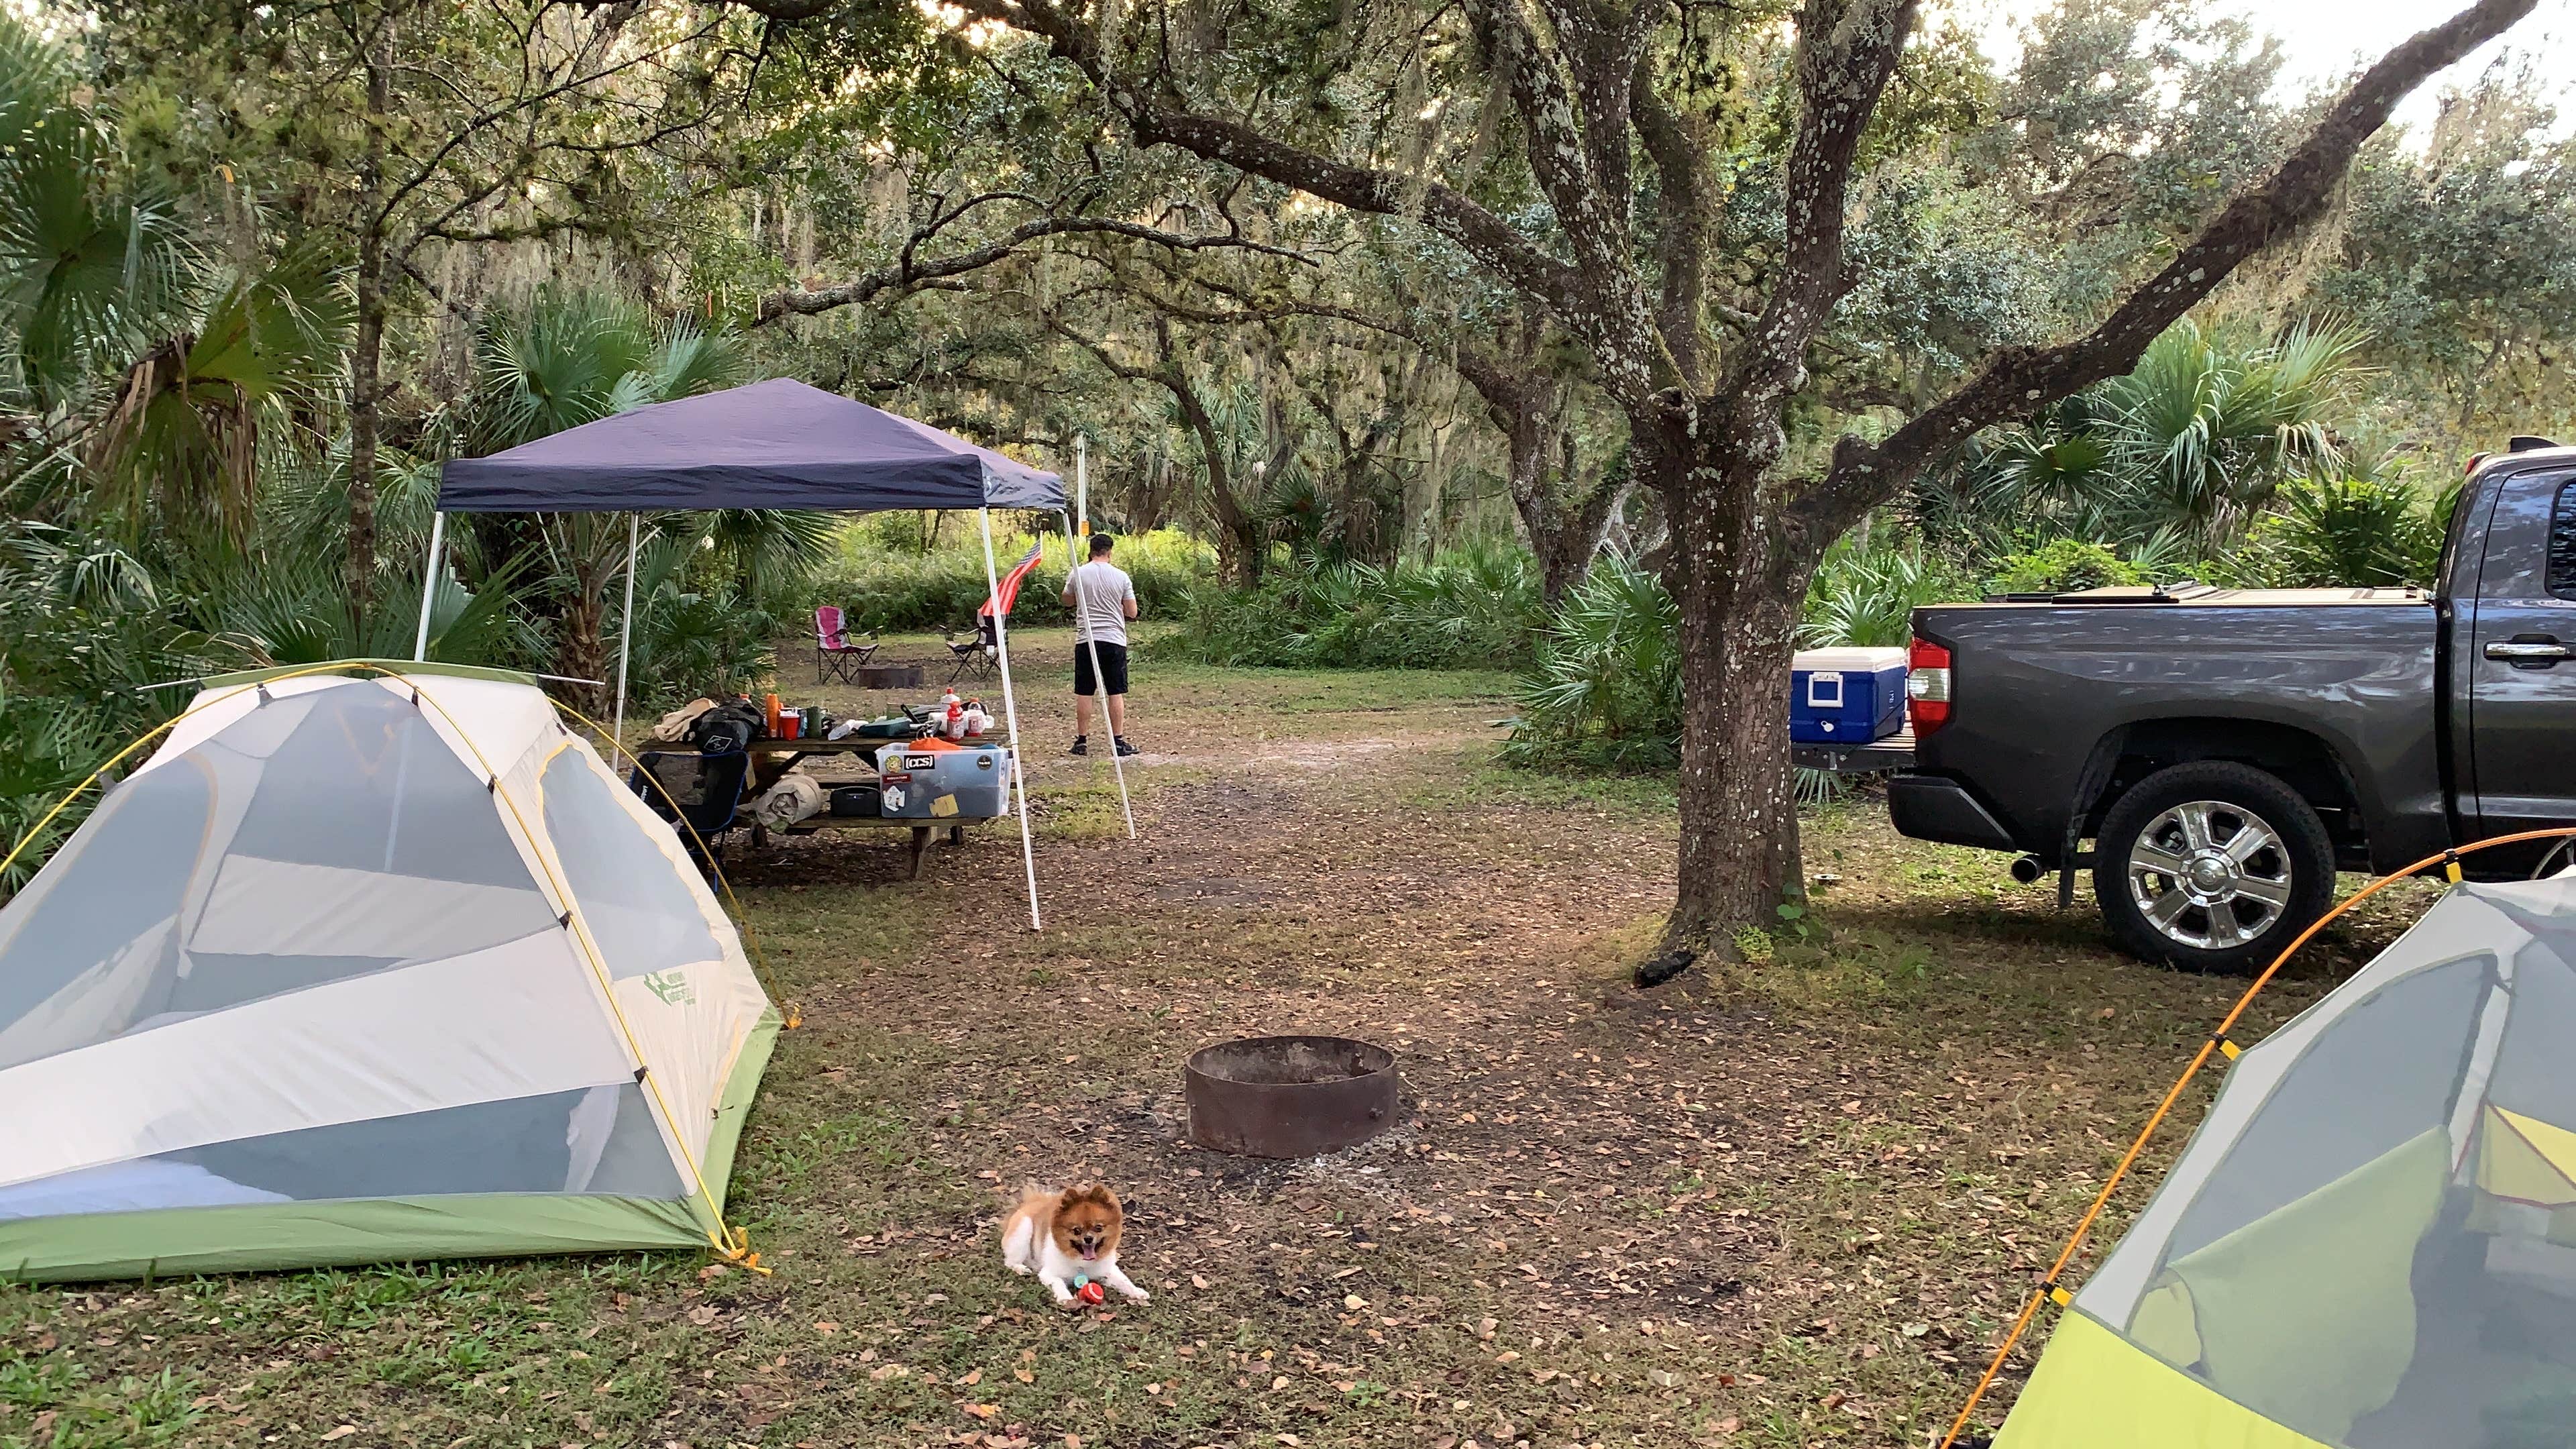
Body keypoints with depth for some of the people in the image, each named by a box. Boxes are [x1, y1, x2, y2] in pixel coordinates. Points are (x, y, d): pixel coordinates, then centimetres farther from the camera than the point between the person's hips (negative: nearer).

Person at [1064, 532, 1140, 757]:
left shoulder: (1078, 574, -1)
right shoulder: (1121, 577, -3)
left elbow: (1067, 602, 15)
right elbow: (1132, 612, 1)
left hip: (1086, 640, 1)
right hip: (1114, 640, -1)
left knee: (1084, 693, 6)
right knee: (1116, 693, 4)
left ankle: (1082, 740, 9)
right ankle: (1118, 741, 5)